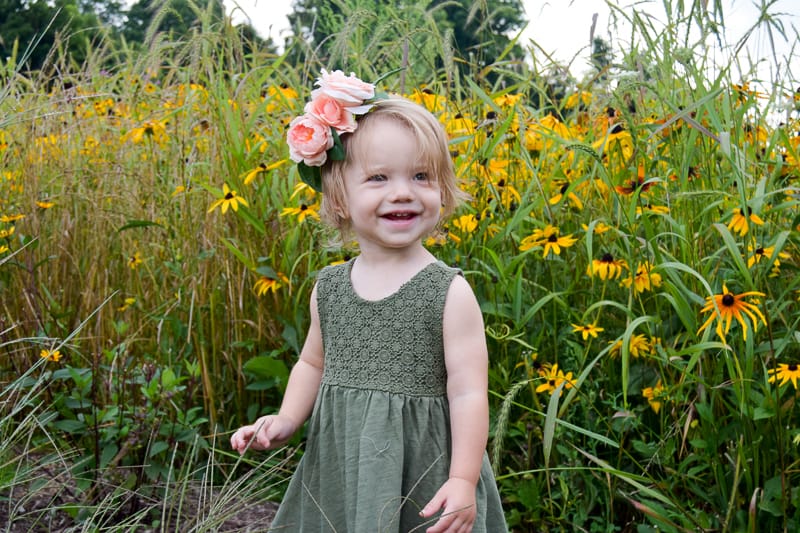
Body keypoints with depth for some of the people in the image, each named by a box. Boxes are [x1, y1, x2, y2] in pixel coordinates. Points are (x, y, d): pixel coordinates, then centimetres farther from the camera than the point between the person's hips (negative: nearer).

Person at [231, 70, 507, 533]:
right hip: (341, 476, 4)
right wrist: (286, 421, 4)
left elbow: (468, 394, -12)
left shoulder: (450, 292, -13)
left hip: (426, 484, -4)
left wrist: (463, 482, -17)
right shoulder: (329, 287, 1)